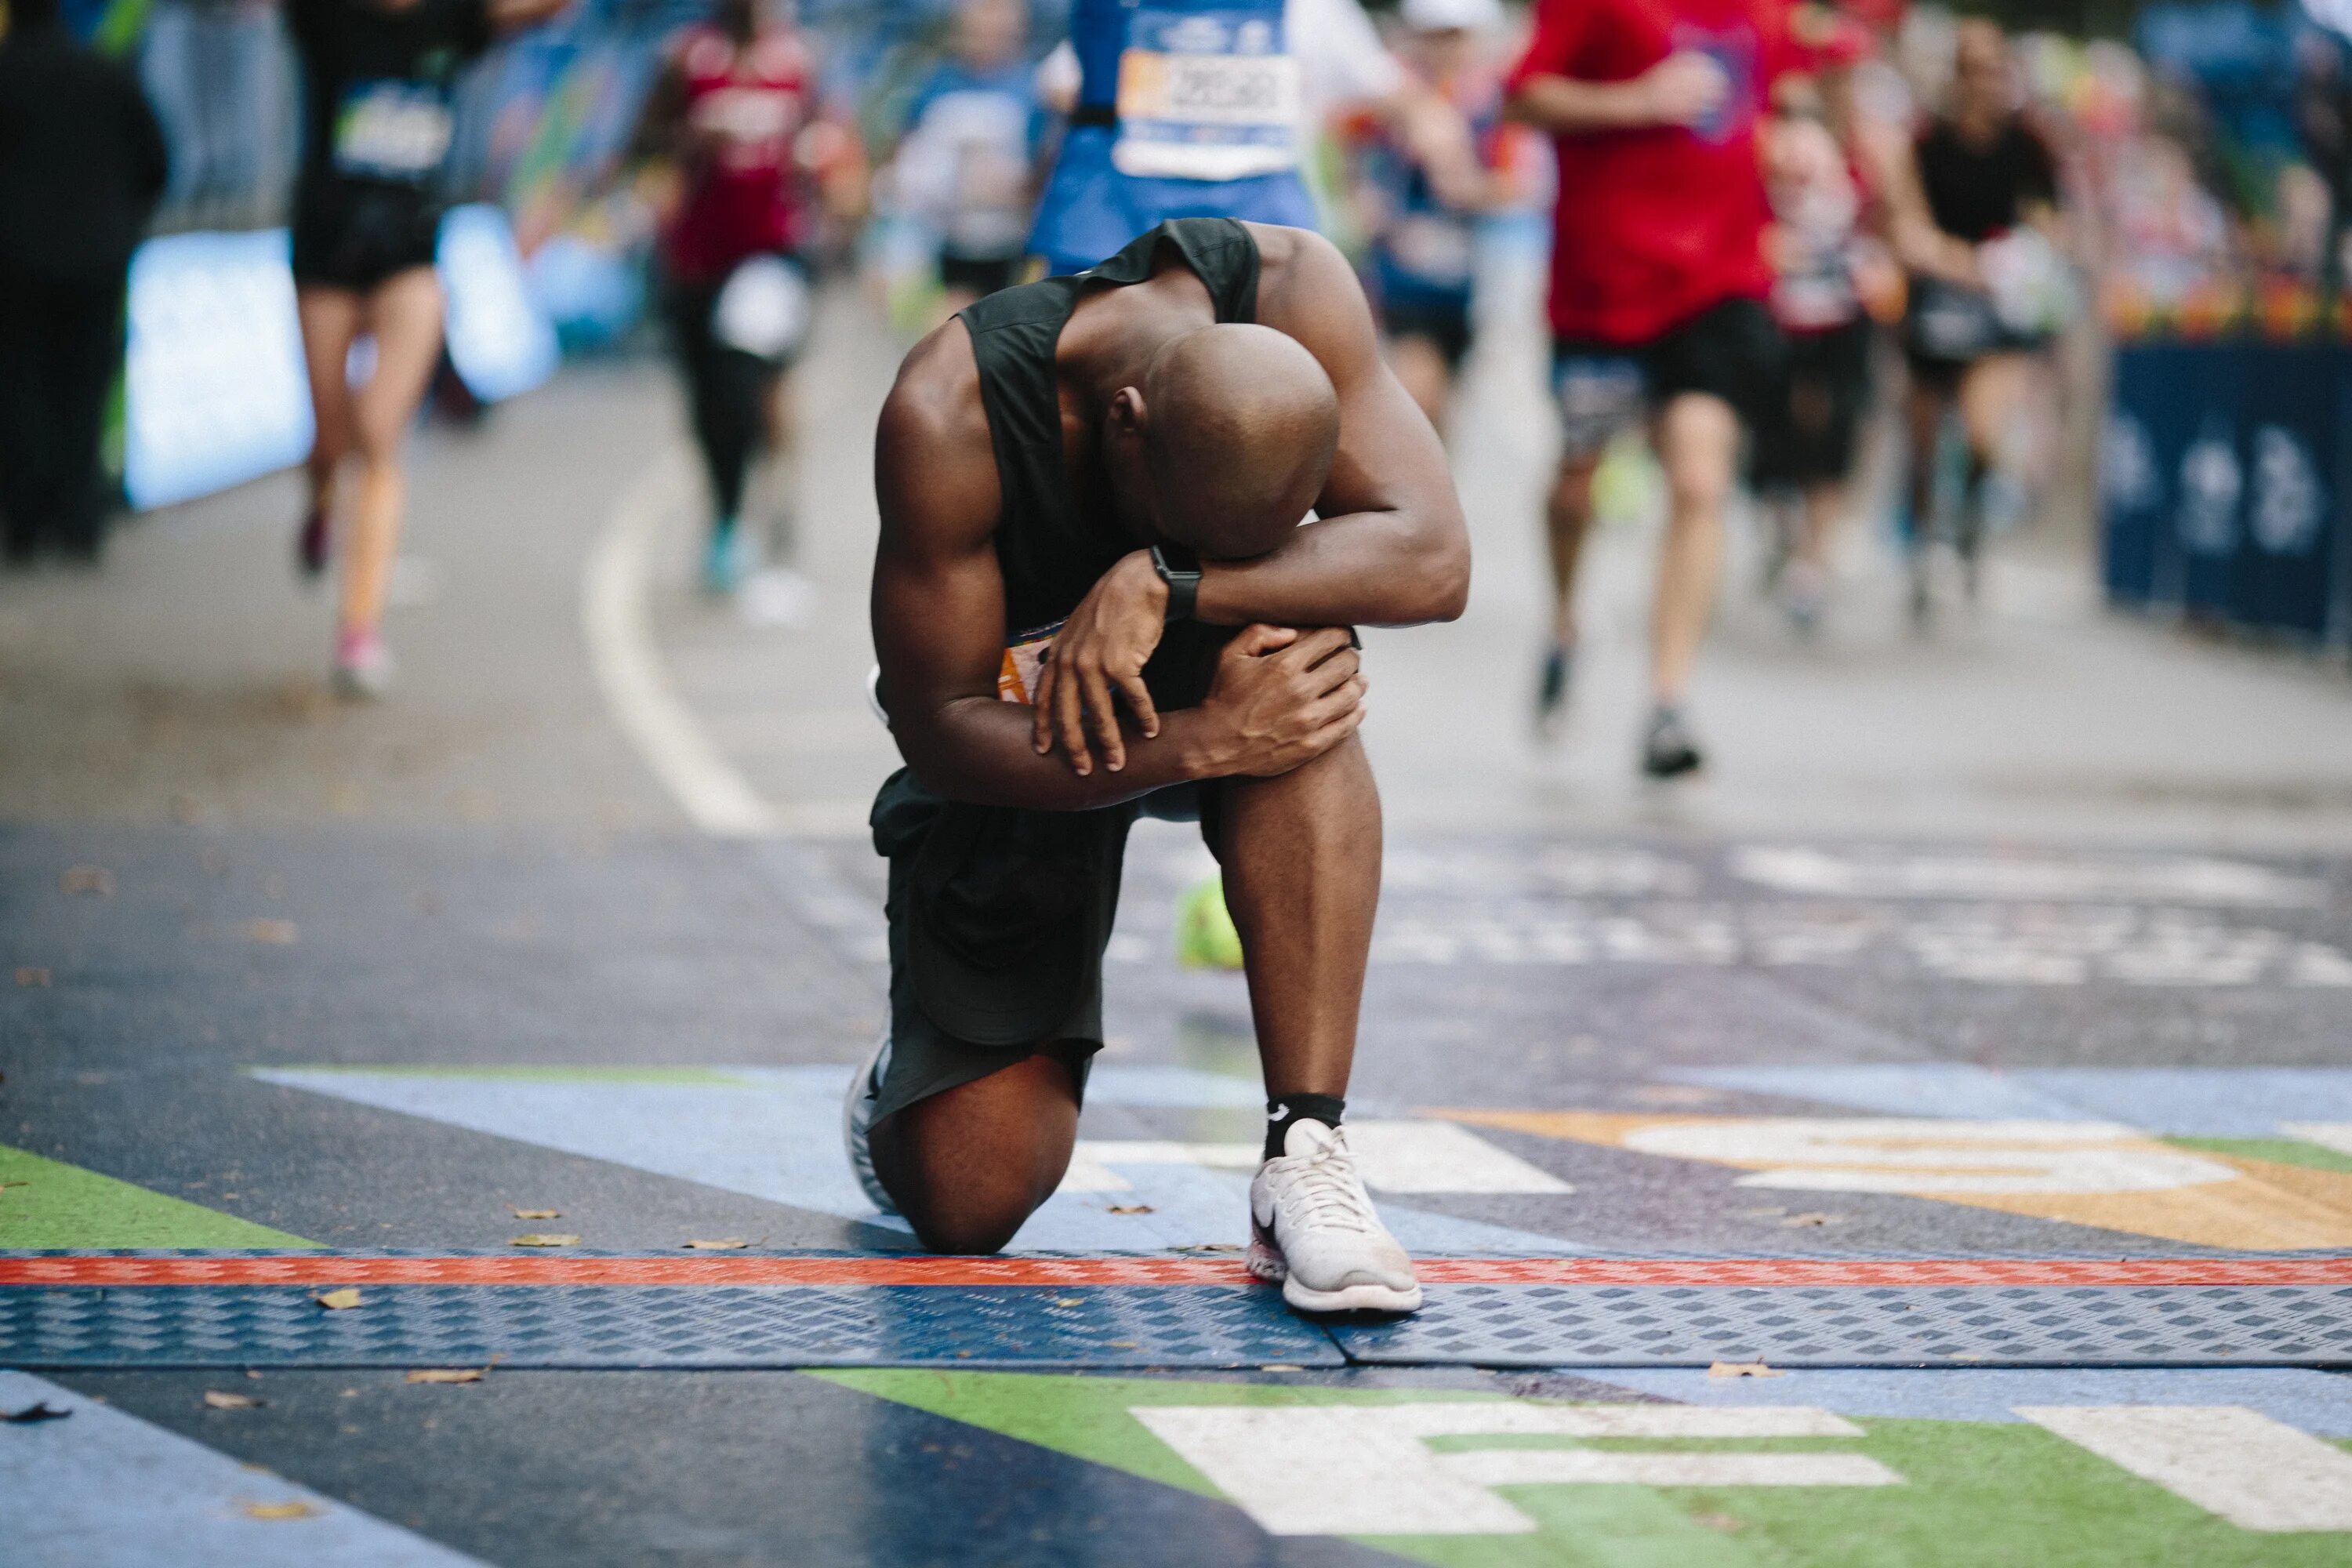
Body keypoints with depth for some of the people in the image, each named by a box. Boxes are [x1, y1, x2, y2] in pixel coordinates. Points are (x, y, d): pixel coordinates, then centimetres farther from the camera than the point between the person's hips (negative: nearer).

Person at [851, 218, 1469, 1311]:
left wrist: (1166, 584, -45)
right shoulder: (948, 413, -33)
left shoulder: (1289, 289, -28)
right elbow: (939, 732, -28)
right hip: (1016, 745, -2)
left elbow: (1432, 560, -35)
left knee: (1294, 637, -38)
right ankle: (907, 1087, 30)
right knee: (967, 1205, -10)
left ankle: (1304, 1155, -34)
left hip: (1205, 667, 2)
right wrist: (1204, 745, -41)